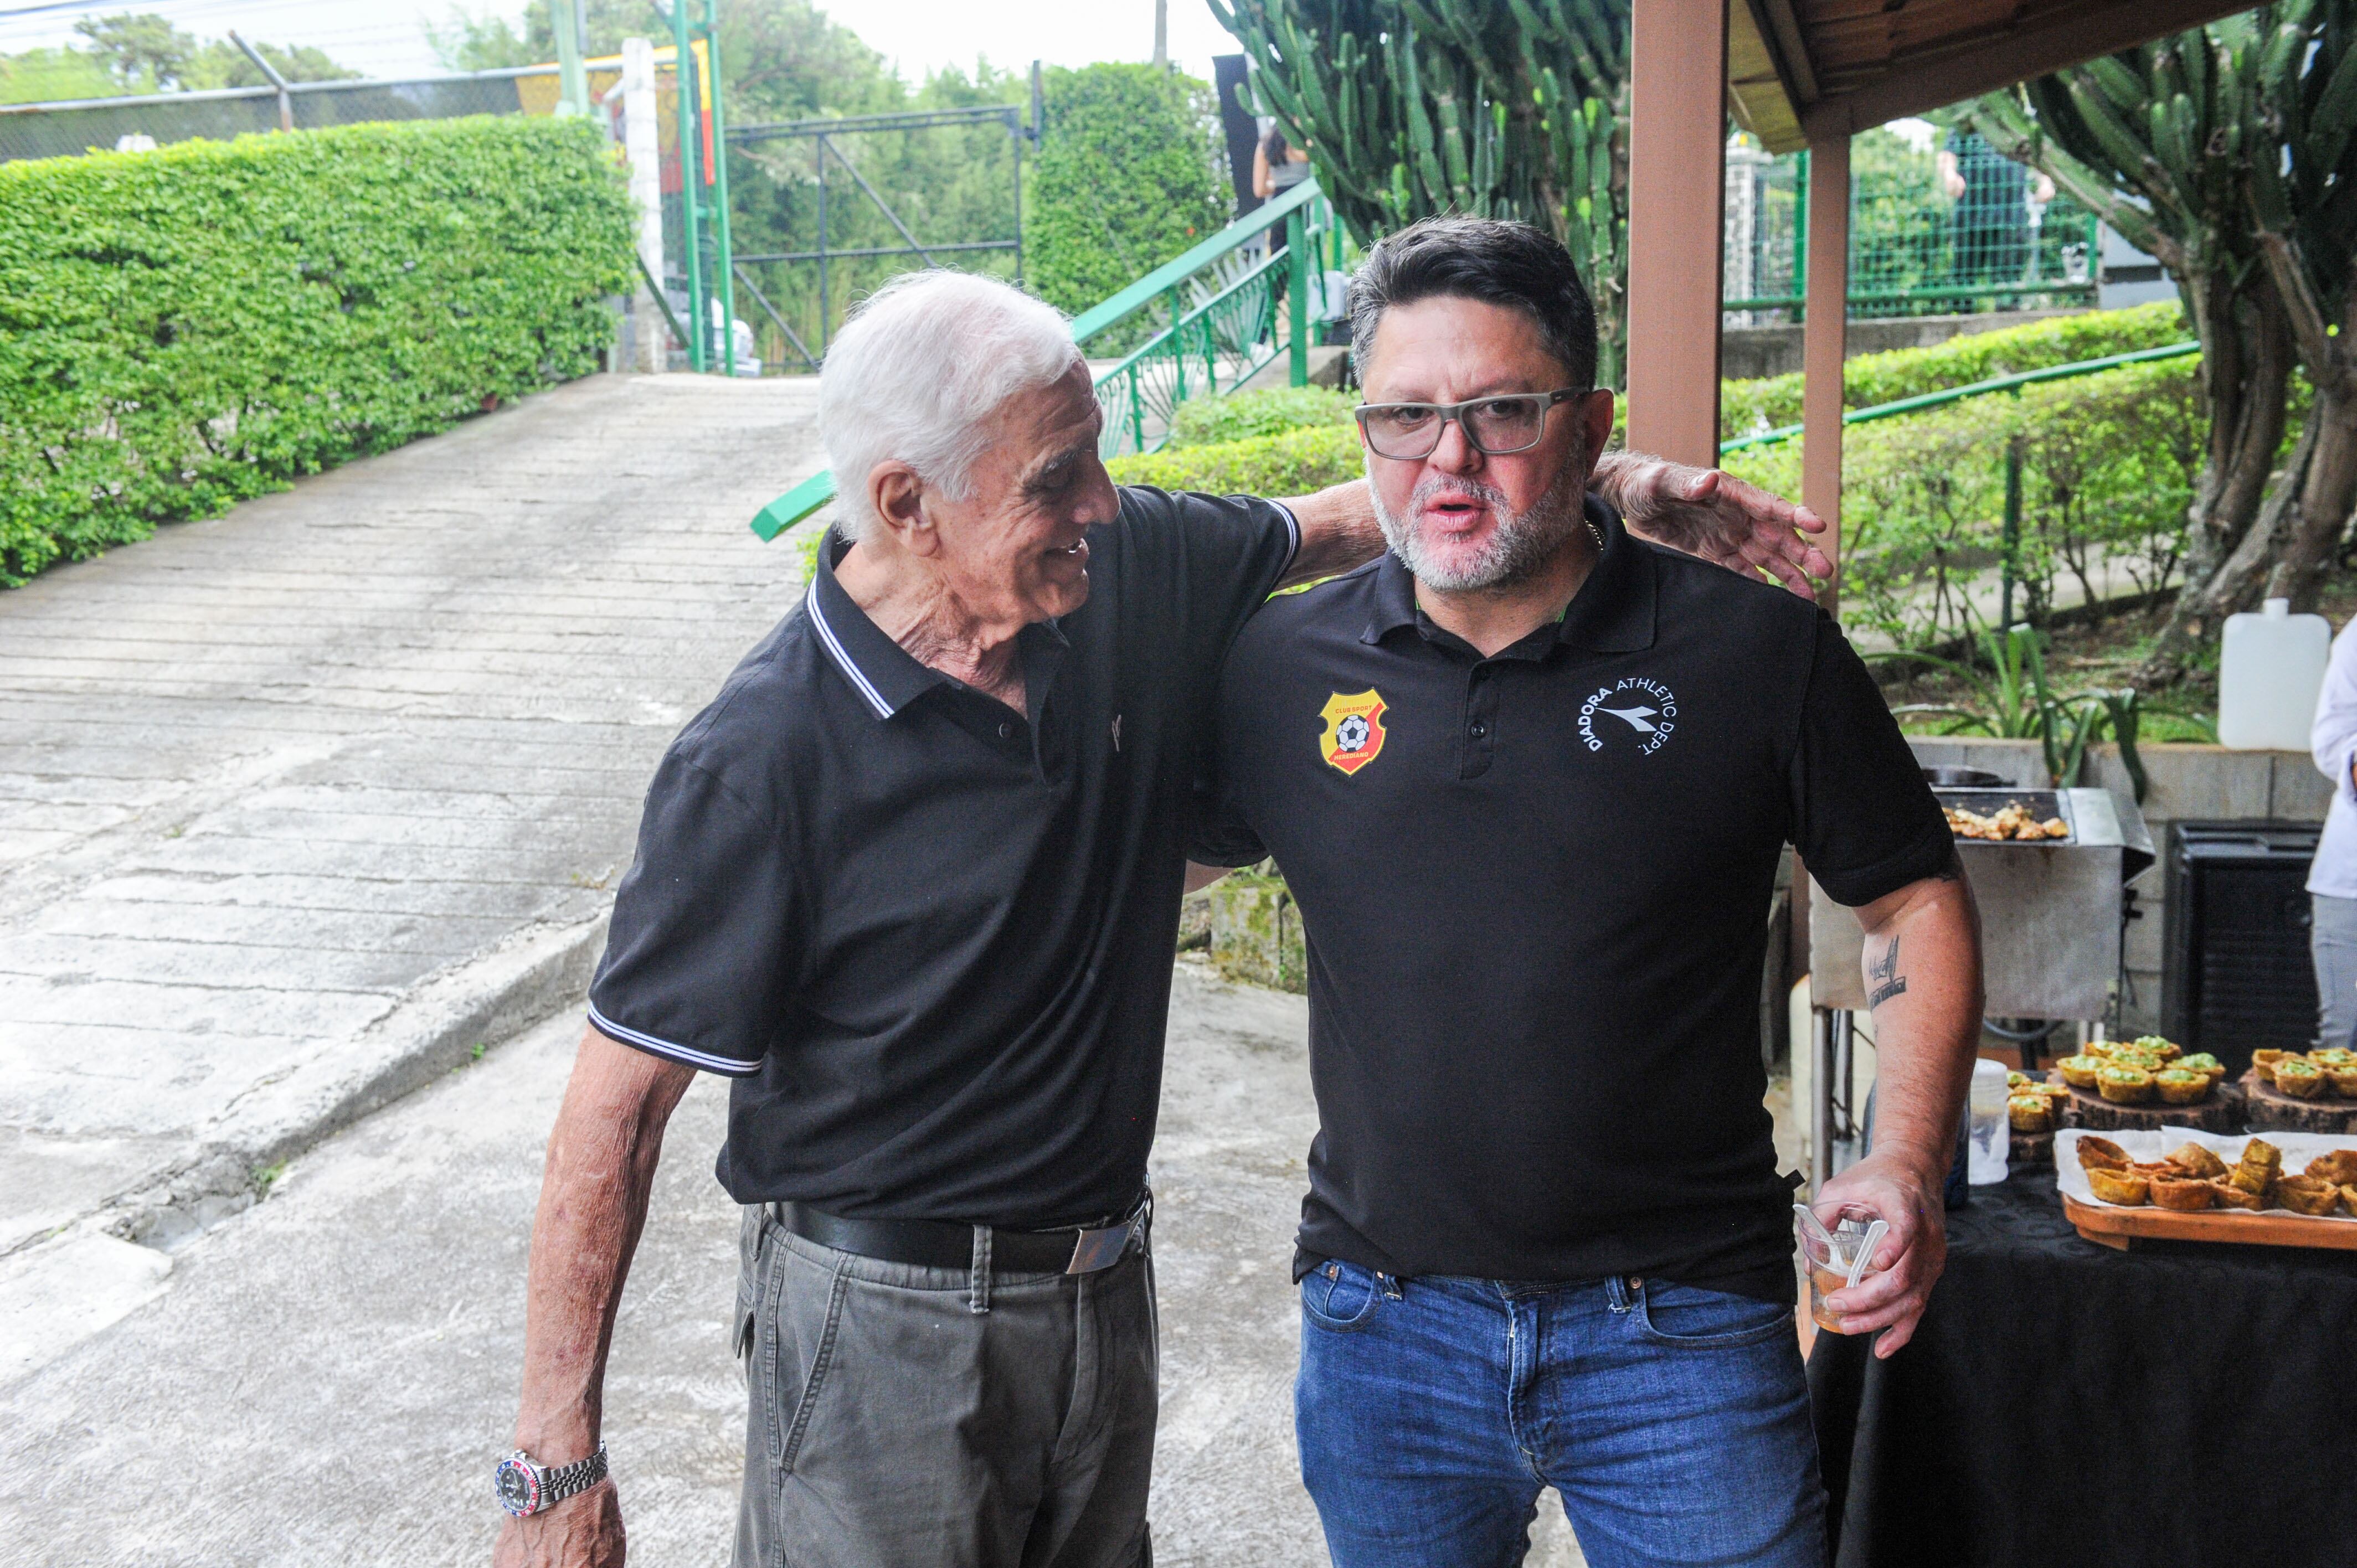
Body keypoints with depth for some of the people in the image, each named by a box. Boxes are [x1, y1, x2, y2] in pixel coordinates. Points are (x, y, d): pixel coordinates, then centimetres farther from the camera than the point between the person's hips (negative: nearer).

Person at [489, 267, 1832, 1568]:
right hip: (880, 1327, -6)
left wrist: (1612, 480, 2)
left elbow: (1345, 519, 13)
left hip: (1103, 1288, 6)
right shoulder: (762, 761, -22)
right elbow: (618, 1105, -16)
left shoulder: (1135, 575, -6)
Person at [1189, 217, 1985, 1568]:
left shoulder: (1761, 654, -6)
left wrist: (1911, 1165, -9)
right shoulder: (1281, 667, -1)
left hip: (1682, 1330, -2)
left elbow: (1917, 903, 2)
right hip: (1382, 1328, 3)